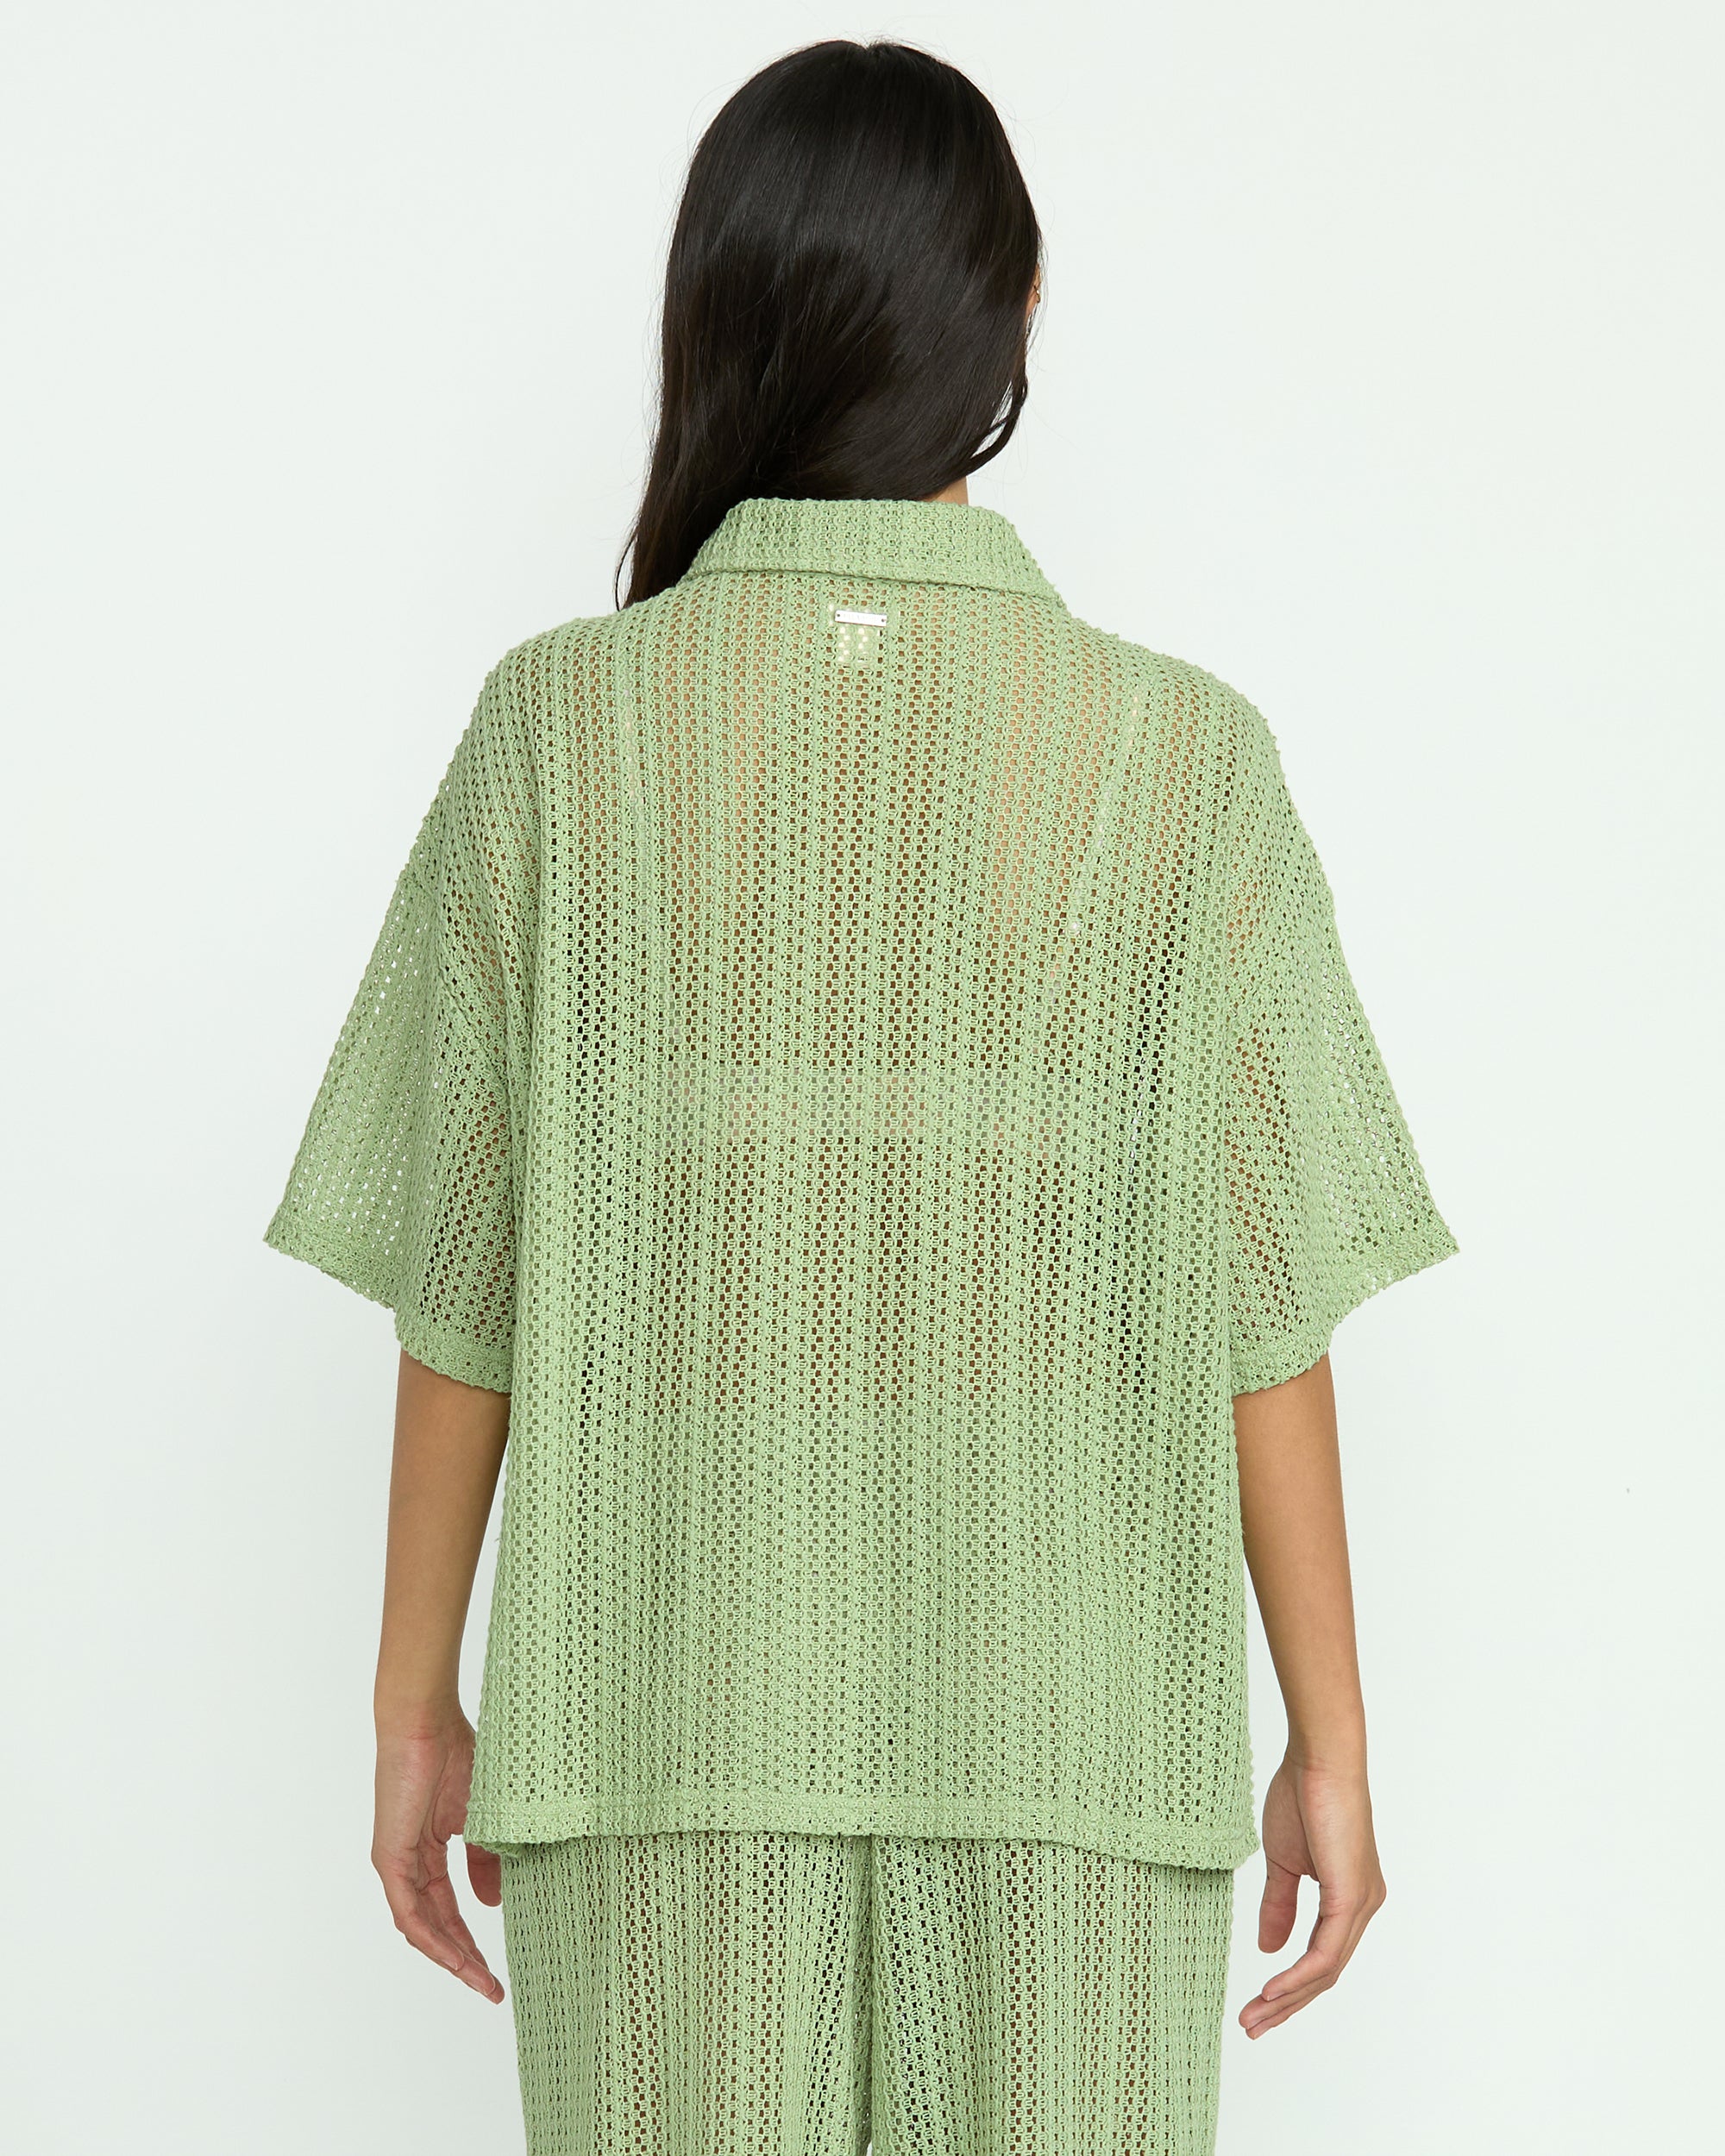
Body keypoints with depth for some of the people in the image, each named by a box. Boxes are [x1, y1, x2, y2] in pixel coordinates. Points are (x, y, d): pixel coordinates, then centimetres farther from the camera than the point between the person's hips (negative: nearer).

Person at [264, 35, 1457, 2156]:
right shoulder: (1176, 753, -7)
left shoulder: (557, 725, -6)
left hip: (671, 1717, 1)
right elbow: (1261, 1294, -6)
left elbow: (457, 1273, -3)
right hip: (1068, 1730, 0)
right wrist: (1331, 1738, 4)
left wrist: (416, 1701, 8)